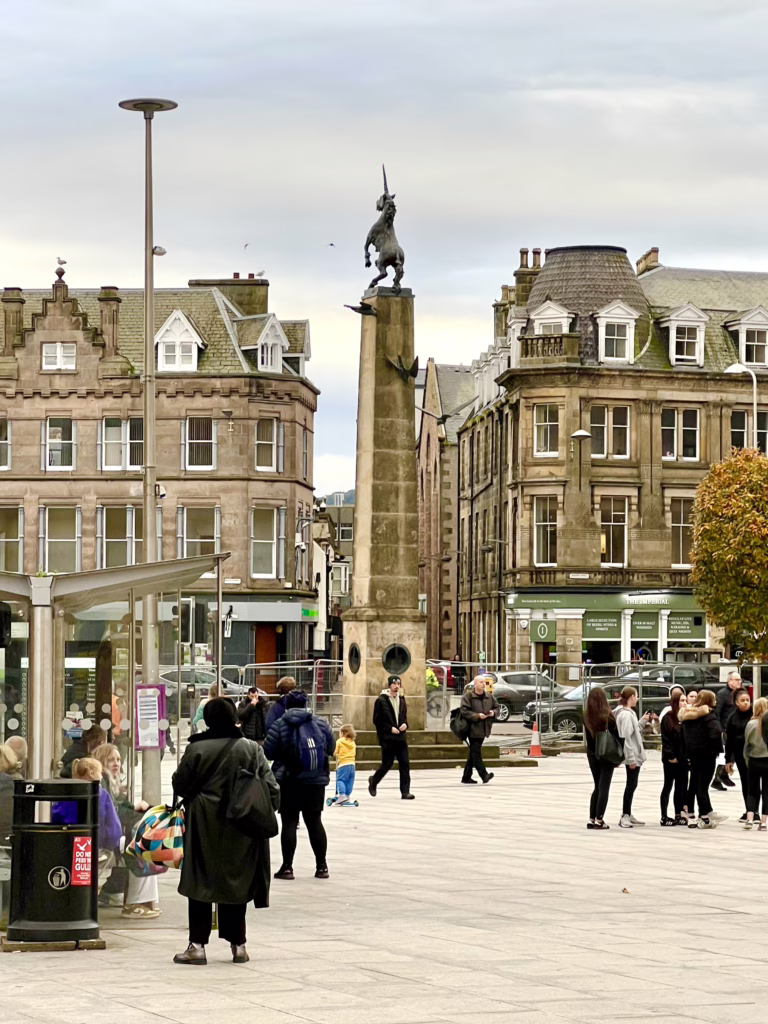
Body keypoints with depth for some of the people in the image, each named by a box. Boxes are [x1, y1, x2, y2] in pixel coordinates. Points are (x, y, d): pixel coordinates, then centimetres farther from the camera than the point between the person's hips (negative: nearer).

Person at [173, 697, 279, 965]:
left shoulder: (197, 749, -9)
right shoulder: (252, 749, -3)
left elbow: (180, 785, -2)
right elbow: (272, 790, -1)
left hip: (204, 827, -2)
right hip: (240, 832, 2)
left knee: (201, 883, 5)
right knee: (235, 881, 13)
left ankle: (198, 945, 2)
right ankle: (238, 944, 15)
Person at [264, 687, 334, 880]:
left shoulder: (280, 725, -6)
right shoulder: (320, 724, 2)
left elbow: (268, 752, -8)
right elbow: (330, 748, 9)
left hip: (289, 781, -3)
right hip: (316, 780, 3)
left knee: (289, 822, 2)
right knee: (314, 822, 11)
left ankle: (287, 867, -1)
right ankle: (321, 866, 12)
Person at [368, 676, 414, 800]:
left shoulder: (401, 699, 11)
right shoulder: (381, 700, -8)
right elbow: (377, 720, -7)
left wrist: (405, 724, 2)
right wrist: (390, 729, -14)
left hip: (401, 737, 5)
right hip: (387, 738, -5)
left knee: (405, 764, -2)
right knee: (387, 763, 0)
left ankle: (405, 791, 0)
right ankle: (373, 781, 28)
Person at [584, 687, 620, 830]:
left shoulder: (587, 716, -2)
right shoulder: (607, 716, -13)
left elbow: (588, 737, 4)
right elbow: (616, 736, -9)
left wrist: (592, 752, 9)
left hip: (592, 754, 4)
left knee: (597, 787, 16)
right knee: (604, 787, 1)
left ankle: (592, 819, 12)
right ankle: (599, 820, -4)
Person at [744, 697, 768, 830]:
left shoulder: (751, 724, -7)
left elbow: (747, 744, -2)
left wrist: (747, 760, 9)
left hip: (754, 761, 1)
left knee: (753, 791, 11)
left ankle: (750, 818, -4)